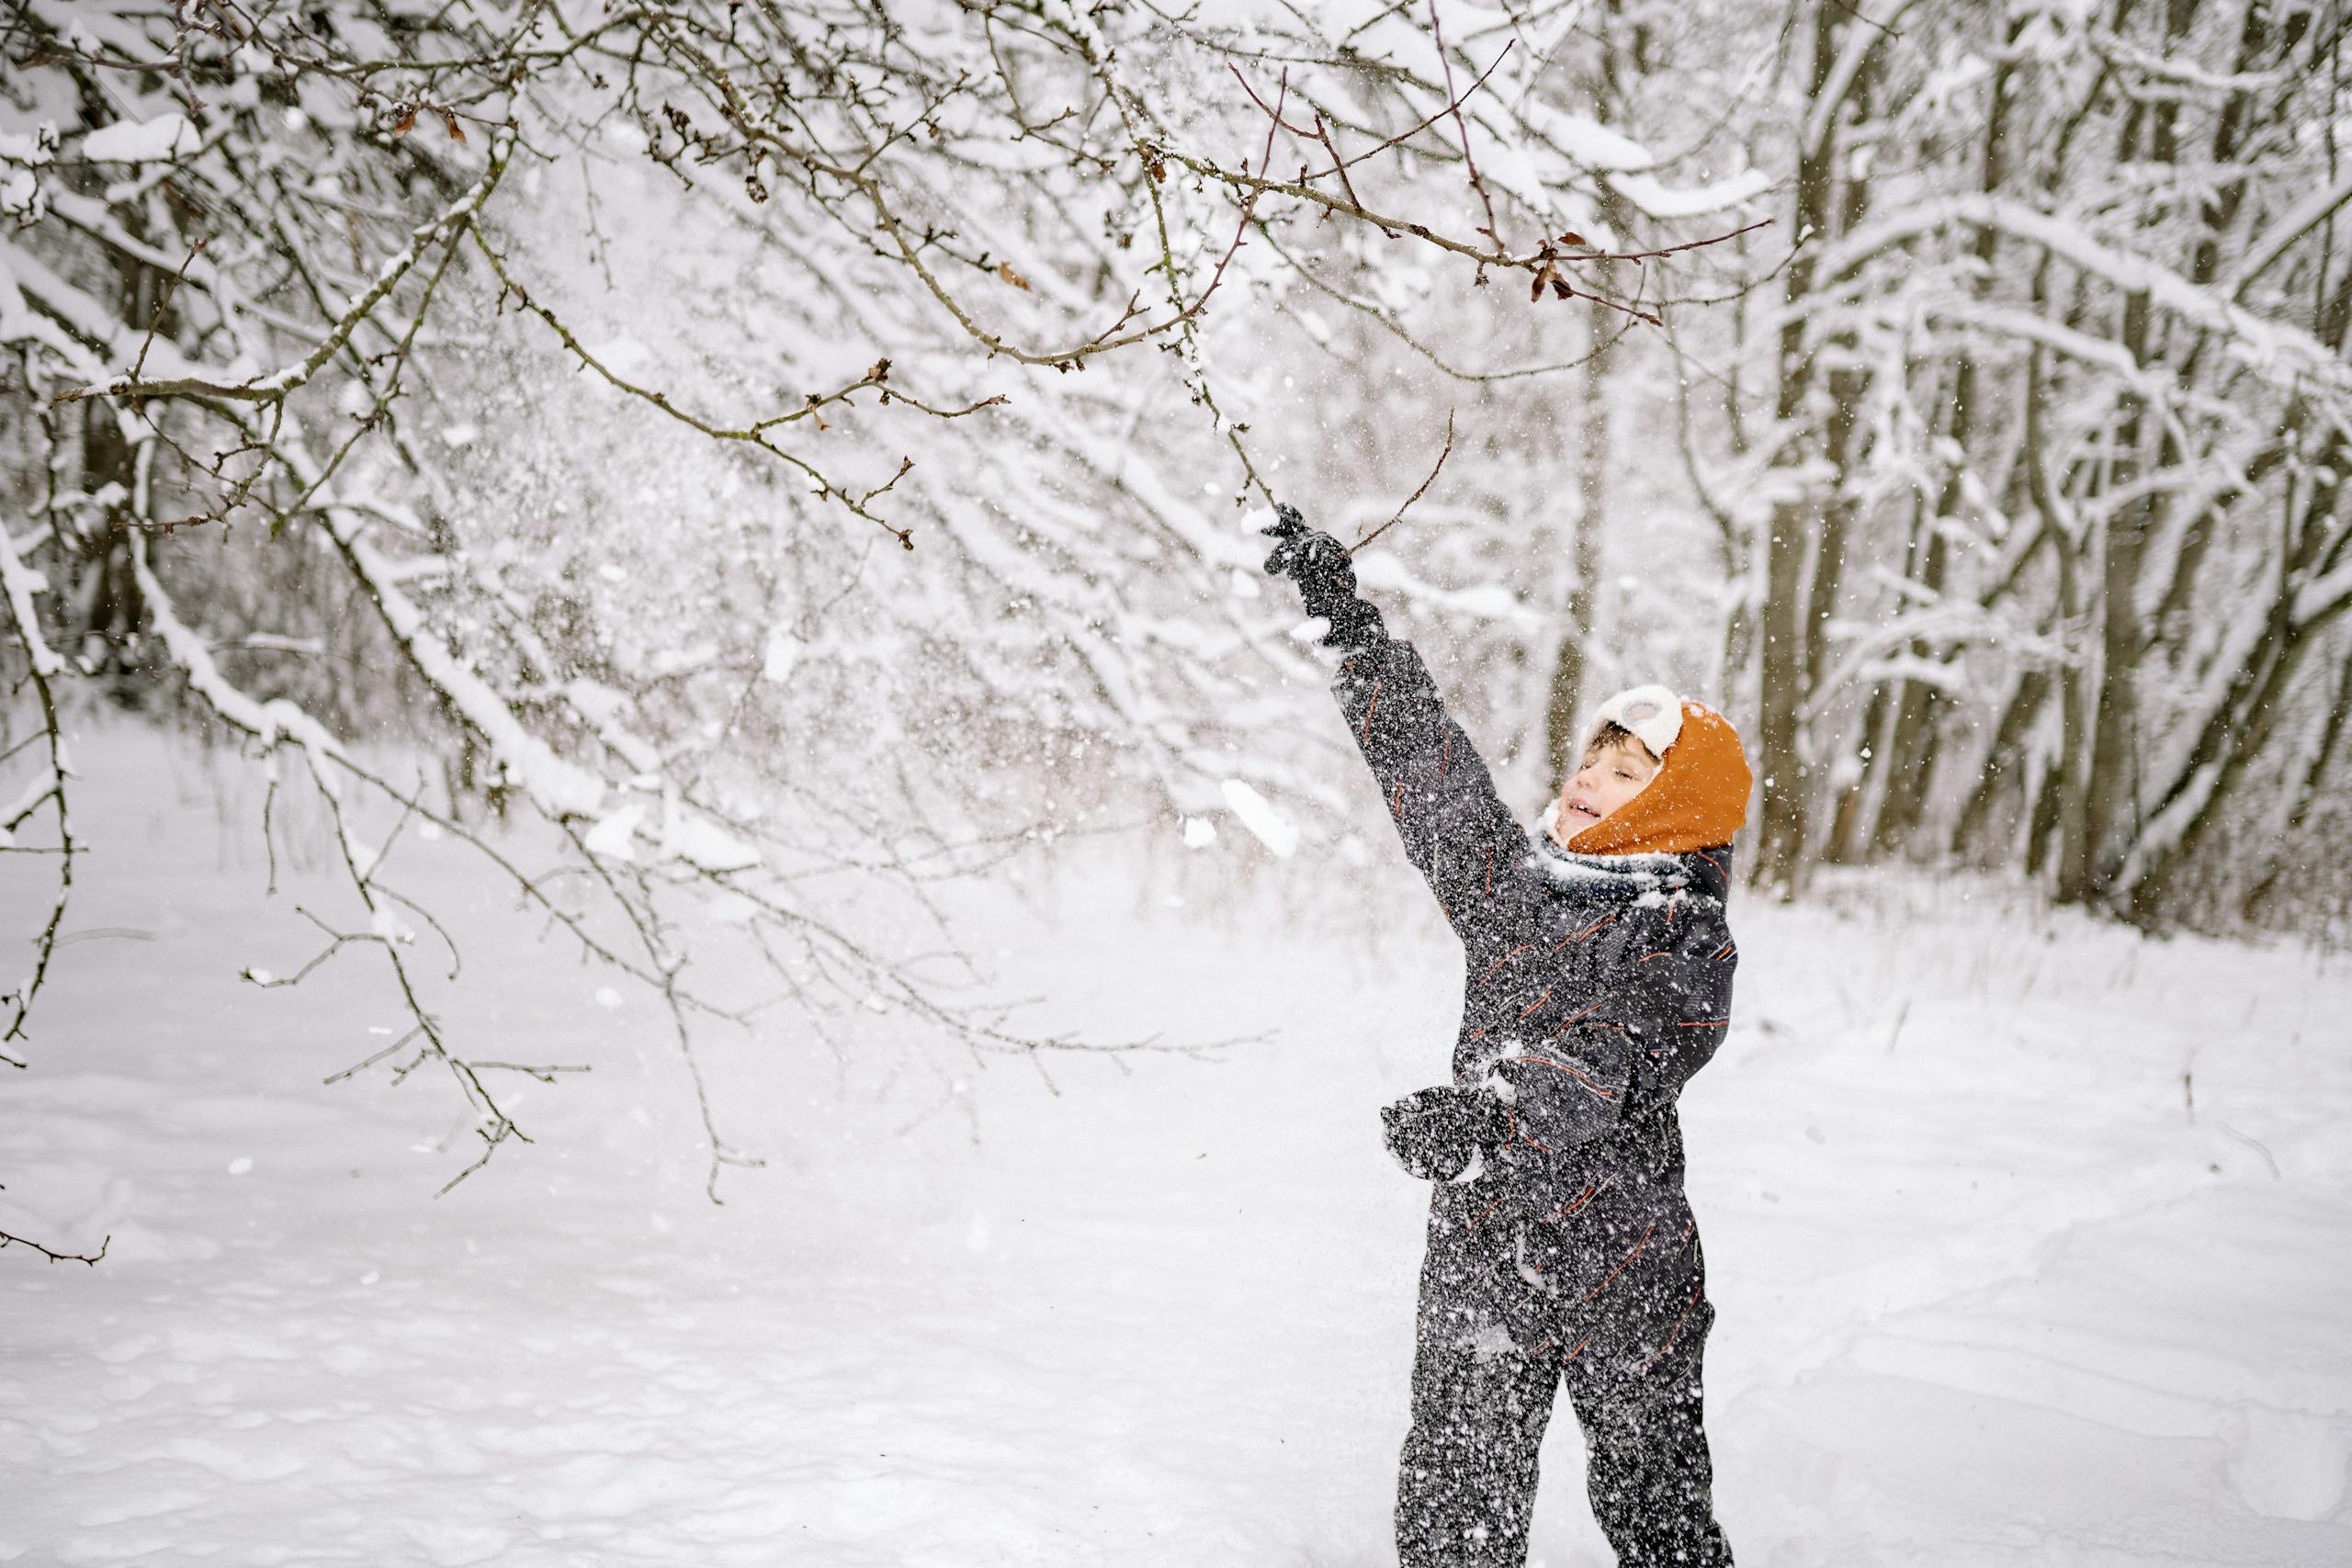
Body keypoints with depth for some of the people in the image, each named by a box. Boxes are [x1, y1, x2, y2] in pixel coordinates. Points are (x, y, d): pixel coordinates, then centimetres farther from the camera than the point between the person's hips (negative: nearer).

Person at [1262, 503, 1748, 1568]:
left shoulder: (1685, 939, -9)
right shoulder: (1512, 879, 9)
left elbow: (1611, 1060, -25)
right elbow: (1426, 759, 16)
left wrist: (1492, 1112, -43)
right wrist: (1344, 619, 17)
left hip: (1623, 1261, -5)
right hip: (1479, 1247, 5)